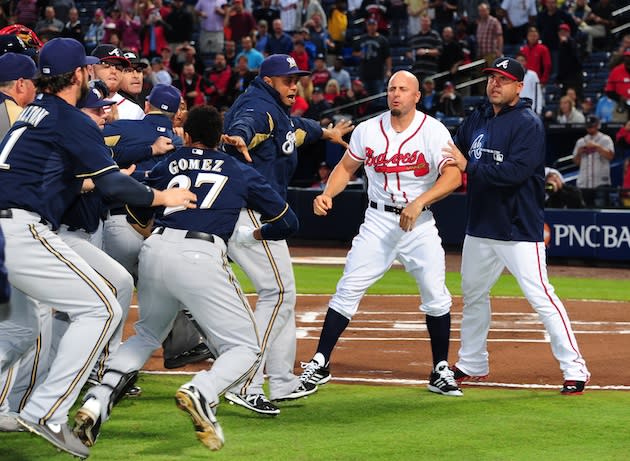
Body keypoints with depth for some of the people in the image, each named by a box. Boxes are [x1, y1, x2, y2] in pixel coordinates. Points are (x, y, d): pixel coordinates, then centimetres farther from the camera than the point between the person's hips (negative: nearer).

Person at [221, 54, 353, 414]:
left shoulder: (279, 111, 18)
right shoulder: (259, 108, -14)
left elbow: (298, 127, 43)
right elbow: (244, 124, -39)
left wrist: (325, 133, 62)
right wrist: (240, 140, -63)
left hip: (261, 214, 11)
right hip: (251, 209, -11)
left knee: (282, 293, 18)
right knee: (279, 292, -14)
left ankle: (283, 382, 27)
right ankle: (244, 383, -18)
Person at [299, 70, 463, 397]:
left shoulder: (434, 131, -9)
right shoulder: (368, 130, 1)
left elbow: (453, 175, -20)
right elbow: (346, 167, 11)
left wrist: (418, 203, -32)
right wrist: (326, 195, -8)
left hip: (419, 222, -2)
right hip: (378, 220, 2)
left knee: (436, 294, -6)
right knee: (348, 289, -5)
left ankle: (441, 371, 7)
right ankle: (320, 364, 0)